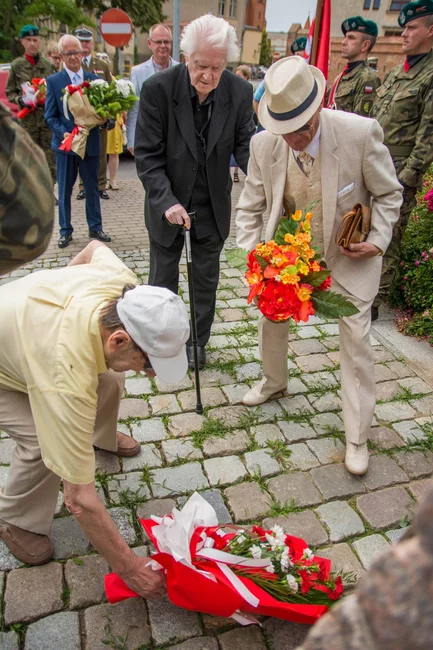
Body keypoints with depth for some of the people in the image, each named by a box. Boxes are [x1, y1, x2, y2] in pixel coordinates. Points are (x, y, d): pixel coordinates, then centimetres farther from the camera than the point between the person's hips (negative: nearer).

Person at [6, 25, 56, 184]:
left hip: (48, 117, 0)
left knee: (50, 158, 0)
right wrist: (21, 100, -11)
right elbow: (10, 93, 8)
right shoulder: (16, 65, 5)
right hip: (27, 119, 0)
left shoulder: (49, 65, 5)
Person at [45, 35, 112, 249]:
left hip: (90, 143, 2)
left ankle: (95, 227, 22)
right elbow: (50, 116, -2)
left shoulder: (94, 80, 5)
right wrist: (63, 133, -19)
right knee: (64, 190, 6)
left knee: (92, 188, 10)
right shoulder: (53, 81, 0)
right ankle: (65, 231, 16)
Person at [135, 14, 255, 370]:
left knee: (206, 279, 15)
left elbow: (245, 147, -10)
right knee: (163, 278, 14)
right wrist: (166, 201, -30)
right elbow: (148, 155, -17)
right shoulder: (158, 88, -18)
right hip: (168, 204, -1)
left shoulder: (240, 91, -12)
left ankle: (198, 342, 36)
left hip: (213, 204, 2)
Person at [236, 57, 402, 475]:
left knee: (356, 339, -2)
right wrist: (251, 253, -17)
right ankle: (273, 381, 46)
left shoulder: (360, 133, -25)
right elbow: (250, 208, -5)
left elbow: (388, 194, -9)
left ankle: (357, 437, 15)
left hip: (349, 254, -3)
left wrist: (378, 240, -20)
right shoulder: (263, 145, -16)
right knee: (271, 318, 12)